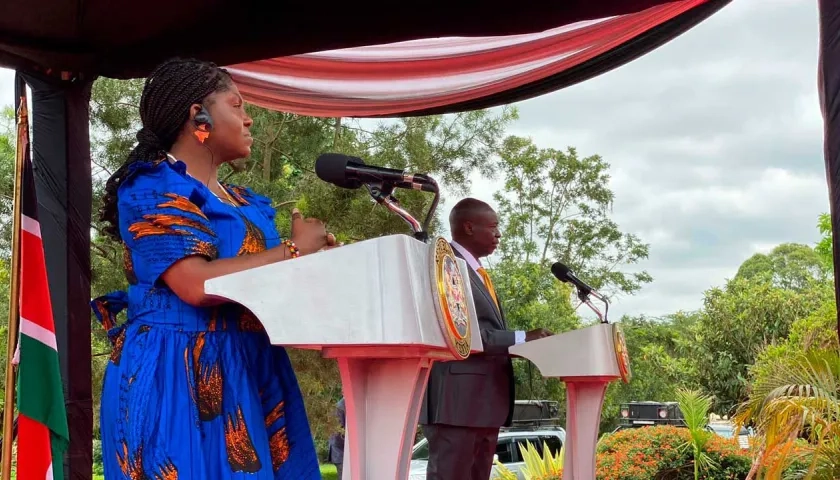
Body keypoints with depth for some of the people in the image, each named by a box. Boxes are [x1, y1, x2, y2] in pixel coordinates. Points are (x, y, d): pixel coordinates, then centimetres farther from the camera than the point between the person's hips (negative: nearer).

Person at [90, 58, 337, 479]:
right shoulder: (153, 188, -7)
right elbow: (197, 284, -21)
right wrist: (294, 250, -12)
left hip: (250, 377, 8)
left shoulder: (243, 202, 17)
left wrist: (316, 261, 0)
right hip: (178, 378, -7)